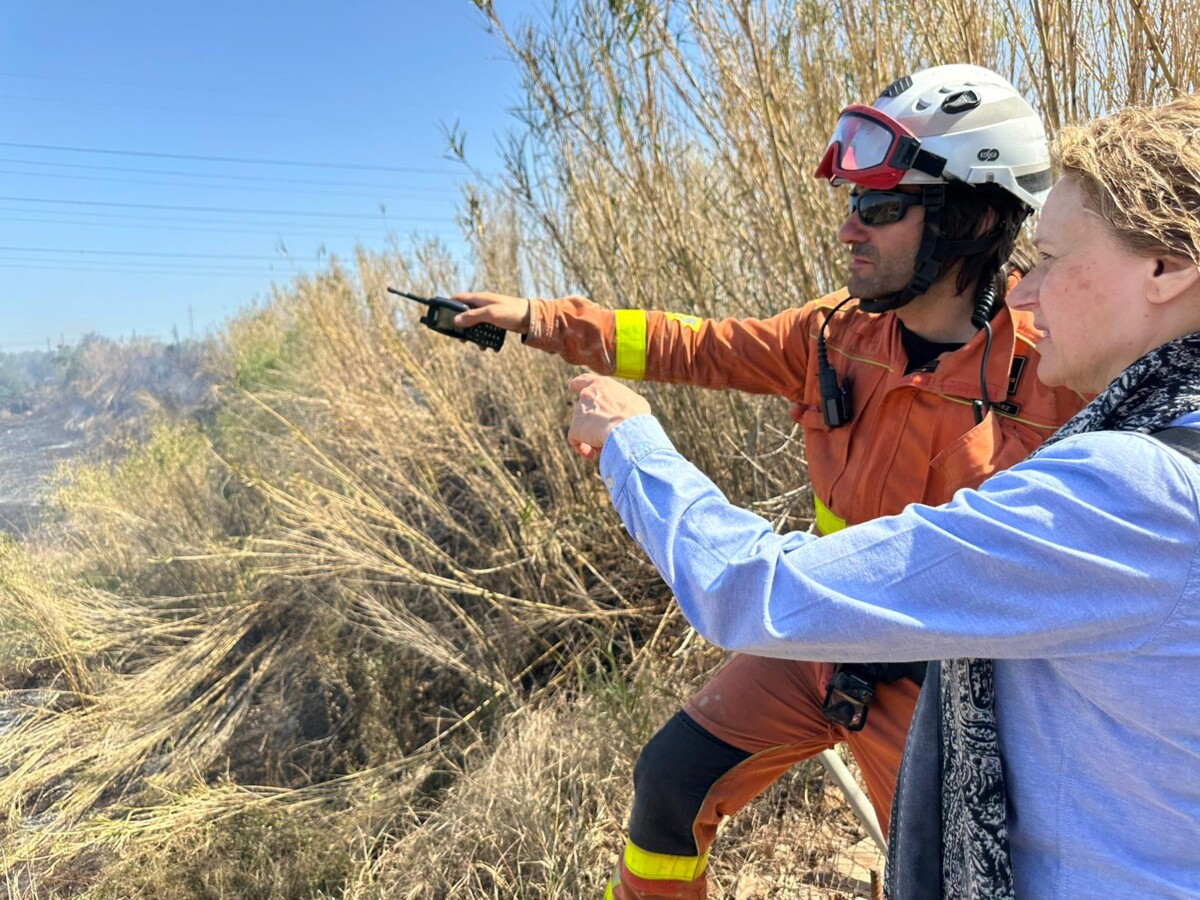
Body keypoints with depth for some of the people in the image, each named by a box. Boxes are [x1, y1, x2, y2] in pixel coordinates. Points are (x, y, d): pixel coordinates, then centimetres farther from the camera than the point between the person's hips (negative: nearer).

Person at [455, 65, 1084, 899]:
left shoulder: (1058, 378, -22)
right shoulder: (834, 335, -11)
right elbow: (690, 347, -5)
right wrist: (535, 317, -3)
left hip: (931, 694, -3)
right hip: (813, 643, 4)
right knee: (671, 782, 7)